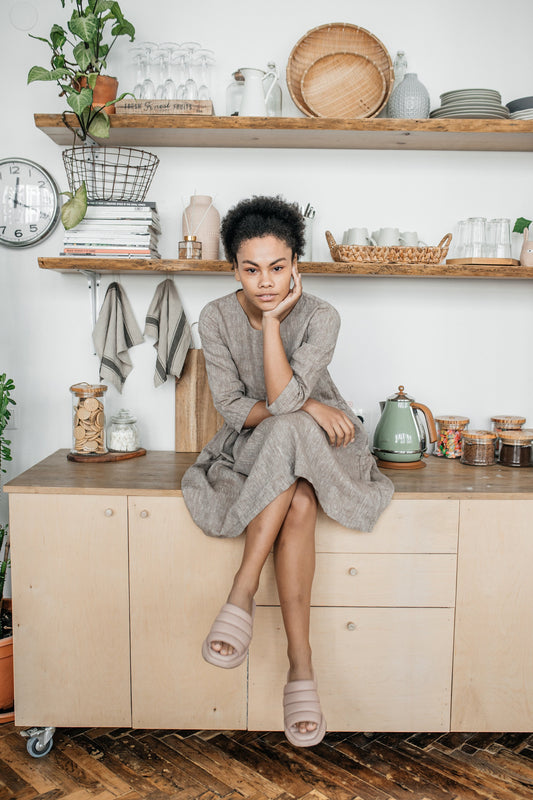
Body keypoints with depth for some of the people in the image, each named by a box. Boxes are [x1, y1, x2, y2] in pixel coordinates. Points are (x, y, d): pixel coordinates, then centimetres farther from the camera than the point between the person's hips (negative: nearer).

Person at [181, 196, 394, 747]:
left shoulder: (320, 317, -13)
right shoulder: (217, 318, -9)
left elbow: (284, 397, -25)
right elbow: (234, 409, -11)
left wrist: (271, 320, -25)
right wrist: (306, 407, -20)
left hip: (317, 443, 0)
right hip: (250, 448, 1)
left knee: (288, 432, -36)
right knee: (296, 503, -32)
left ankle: (242, 593, -28)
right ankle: (301, 663, -26)